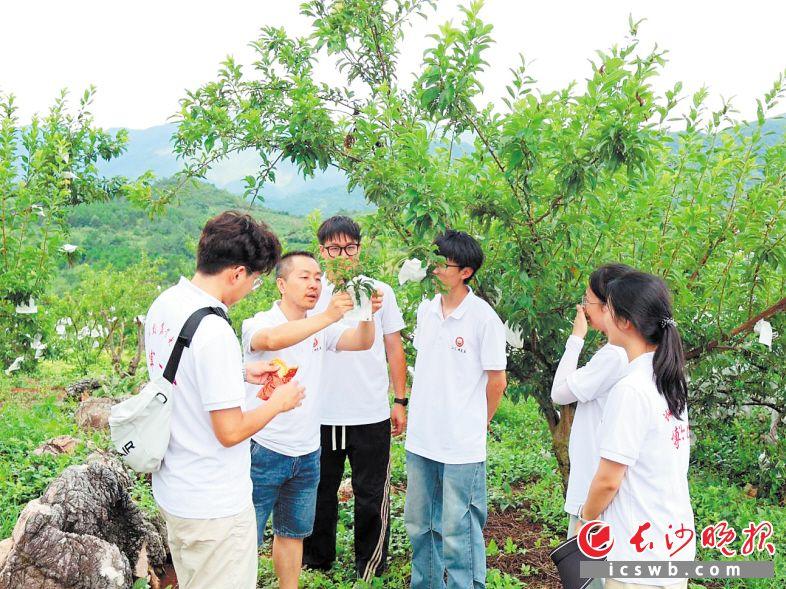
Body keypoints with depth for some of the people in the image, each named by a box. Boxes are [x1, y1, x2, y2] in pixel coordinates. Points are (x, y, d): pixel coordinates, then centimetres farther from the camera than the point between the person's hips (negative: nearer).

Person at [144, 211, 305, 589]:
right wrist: (278, 402, -9)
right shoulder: (214, 332, -28)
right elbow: (231, 432, -24)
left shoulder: (162, 305, -1)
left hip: (172, 490, 9)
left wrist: (241, 373, 11)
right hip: (214, 508, -9)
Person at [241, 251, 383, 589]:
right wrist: (328, 316, -45)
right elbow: (273, 339, -36)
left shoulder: (321, 327, 5)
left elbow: (362, 342, -10)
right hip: (264, 450, -5)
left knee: (292, 533, 20)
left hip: (307, 453, 6)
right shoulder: (258, 323, -12)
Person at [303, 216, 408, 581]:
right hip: (321, 415, 1)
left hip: (372, 415, 0)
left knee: (371, 497, 9)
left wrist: (400, 401, 5)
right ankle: (316, 560, 34)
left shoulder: (380, 291, 2)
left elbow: (394, 350, 7)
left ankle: (370, 565, 28)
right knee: (319, 493, 14)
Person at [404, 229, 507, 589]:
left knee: (457, 532, 5)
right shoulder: (426, 310, 5)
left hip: (462, 446, -6)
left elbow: (497, 380, -7)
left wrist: (477, 425, 3)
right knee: (419, 525, 19)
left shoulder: (484, 319, -14)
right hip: (420, 439, 7)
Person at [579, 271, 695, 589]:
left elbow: (608, 480, -18)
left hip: (641, 554, -8)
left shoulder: (630, 390, -22)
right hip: (678, 540, 8)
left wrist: (586, 518, 0)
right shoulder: (672, 383, 4)